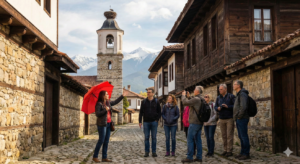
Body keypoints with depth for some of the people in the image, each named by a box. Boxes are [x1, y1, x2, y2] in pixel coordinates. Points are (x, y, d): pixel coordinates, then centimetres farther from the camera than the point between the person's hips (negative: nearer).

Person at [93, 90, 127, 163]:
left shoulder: (108, 103, 12)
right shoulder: (99, 104, -10)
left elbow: (115, 102, 26)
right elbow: (97, 114, -16)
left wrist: (122, 96, 27)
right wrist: (105, 110, -23)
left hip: (108, 124, 8)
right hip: (102, 124, -8)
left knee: (106, 141, 7)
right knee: (101, 140, -7)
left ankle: (104, 157, 11)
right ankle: (95, 157, 4)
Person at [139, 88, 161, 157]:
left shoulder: (156, 102, 3)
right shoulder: (144, 102, 5)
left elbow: (159, 112, 7)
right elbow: (141, 112, 6)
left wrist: (157, 119, -4)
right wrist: (140, 121, 0)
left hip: (154, 122, 0)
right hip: (146, 122, 1)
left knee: (154, 137, 3)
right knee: (146, 137, 2)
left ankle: (154, 152, 9)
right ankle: (147, 152, 8)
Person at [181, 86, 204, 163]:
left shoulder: (196, 99, -17)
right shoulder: (202, 99, 12)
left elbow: (185, 102, -16)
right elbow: (190, 103, 22)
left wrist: (183, 95, 1)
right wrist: (187, 96, 19)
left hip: (194, 122, -9)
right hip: (200, 122, 9)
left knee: (190, 139, -3)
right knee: (198, 140, 11)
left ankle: (189, 157, -1)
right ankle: (199, 157, 13)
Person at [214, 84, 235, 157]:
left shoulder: (231, 96, -3)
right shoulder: (218, 98, 13)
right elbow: (215, 107, 15)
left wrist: (228, 106, -20)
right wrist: (218, 108, -7)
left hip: (230, 119, -5)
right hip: (222, 119, 5)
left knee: (229, 135, -5)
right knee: (224, 135, 7)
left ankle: (229, 151, -1)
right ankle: (225, 150, 13)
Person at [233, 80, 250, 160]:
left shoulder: (242, 94, -14)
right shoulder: (238, 95, 18)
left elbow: (243, 107, -25)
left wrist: (239, 116, -17)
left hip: (242, 119, -10)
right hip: (238, 120, 10)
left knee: (244, 136, -6)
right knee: (241, 137, 12)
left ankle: (246, 154, -1)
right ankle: (242, 152, 18)